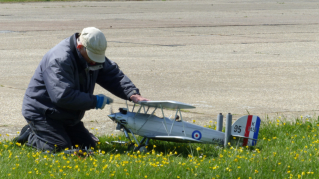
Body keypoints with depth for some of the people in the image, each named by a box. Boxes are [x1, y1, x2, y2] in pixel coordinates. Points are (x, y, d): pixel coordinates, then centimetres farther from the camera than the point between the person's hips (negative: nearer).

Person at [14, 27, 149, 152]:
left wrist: (132, 94, -14)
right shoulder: (60, 60, -30)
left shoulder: (93, 55, 0)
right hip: (42, 113, -9)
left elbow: (113, 75, 5)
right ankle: (31, 136, 6)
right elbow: (63, 96, -36)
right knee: (61, 148, -23)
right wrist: (95, 101, -29)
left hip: (68, 116, 9)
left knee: (89, 146, 7)